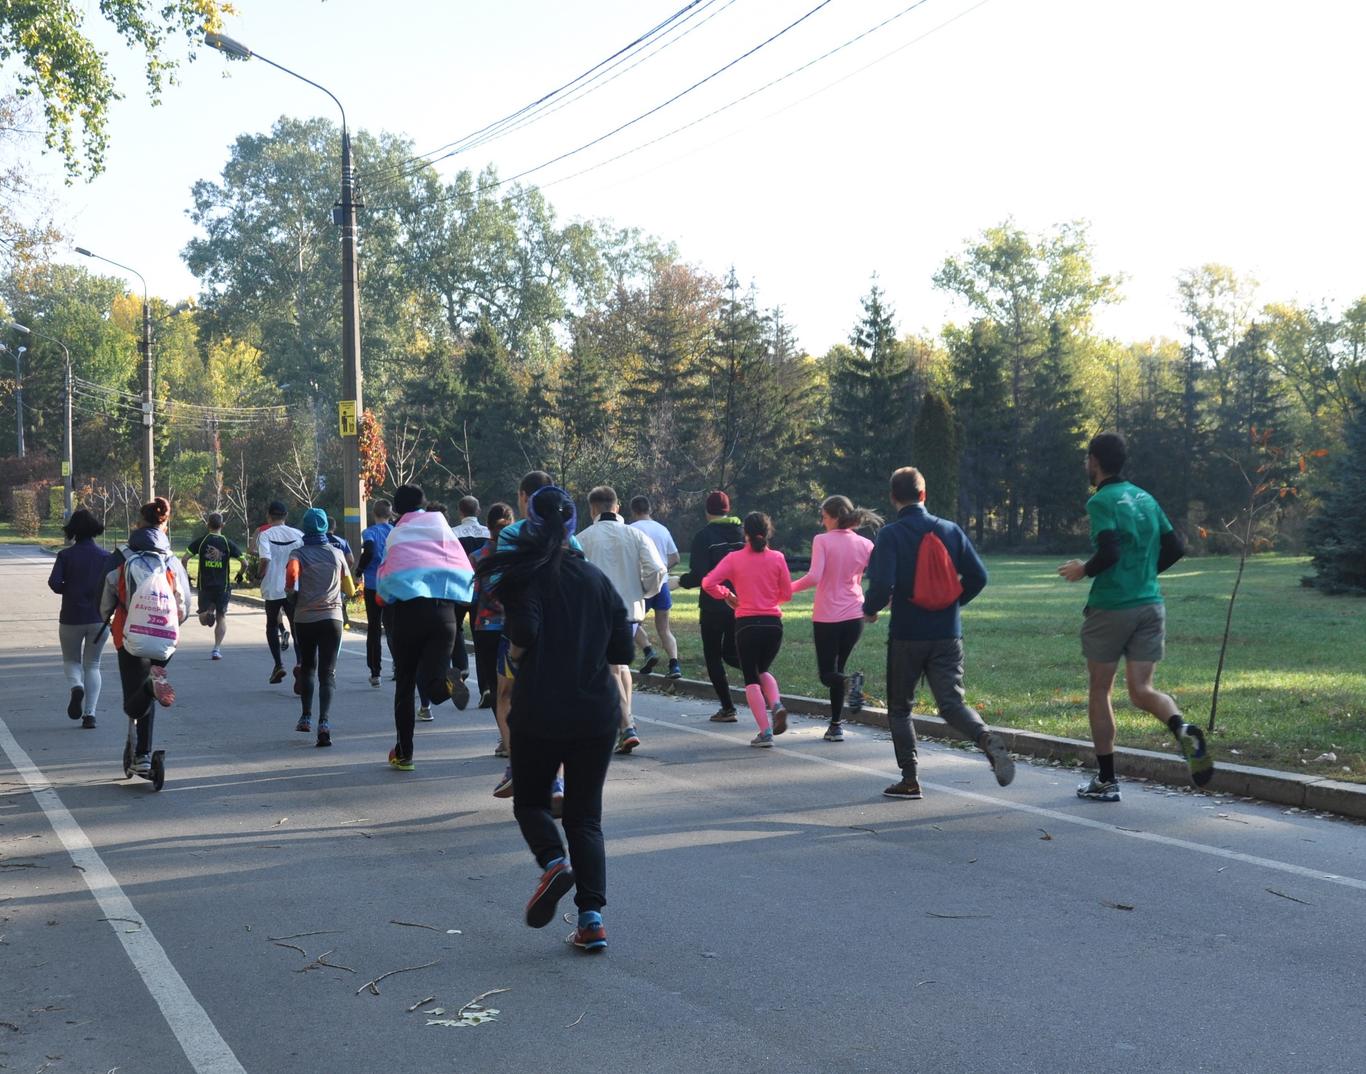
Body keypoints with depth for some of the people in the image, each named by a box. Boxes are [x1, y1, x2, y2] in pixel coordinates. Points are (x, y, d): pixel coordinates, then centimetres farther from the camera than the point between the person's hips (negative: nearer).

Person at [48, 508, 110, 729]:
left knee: (71, 660, 19)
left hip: (72, 617, -1)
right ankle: (89, 714, -1)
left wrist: (68, 591, 4)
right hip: (99, 617, 1)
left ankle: (76, 686, -15)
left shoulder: (66, 555, -4)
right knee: (92, 665, 11)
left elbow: (53, 582, -15)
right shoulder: (105, 556, -1)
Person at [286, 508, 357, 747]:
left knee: (307, 667, 21)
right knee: (327, 673, -3)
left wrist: (291, 593, -2)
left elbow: (292, 571, -21)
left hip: (305, 618, 0)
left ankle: (306, 716, 24)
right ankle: (324, 722, -19)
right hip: (332, 617, 0)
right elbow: (350, 590, 10)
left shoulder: (299, 553, 0)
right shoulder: (337, 553, 6)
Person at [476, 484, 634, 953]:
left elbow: (525, 630, -23)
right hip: (597, 714, 3)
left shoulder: (525, 575, -6)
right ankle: (591, 917, -2)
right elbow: (623, 650, 5)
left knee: (530, 801, 18)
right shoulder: (597, 578, 7)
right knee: (585, 814, 10)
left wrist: (515, 656, -3)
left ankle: (554, 862, -12)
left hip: (539, 712, -3)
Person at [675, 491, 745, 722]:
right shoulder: (743, 534, 3)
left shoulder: (703, 536, -10)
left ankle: (727, 708, 3)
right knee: (731, 653, 17)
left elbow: (699, 575, -16)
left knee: (713, 657, 7)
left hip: (713, 606, -5)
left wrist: (680, 581, 3)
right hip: (741, 605, 5)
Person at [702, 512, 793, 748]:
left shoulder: (734, 558, -3)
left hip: (746, 624, -2)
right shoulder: (777, 558, 0)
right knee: (764, 669, 24)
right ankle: (777, 704, -5)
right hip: (773, 623, 2)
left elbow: (708, 583, -10)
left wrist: (727, 596, 7)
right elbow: (787, 594, 5)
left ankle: (765, 731, -3)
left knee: (751, 678, 7)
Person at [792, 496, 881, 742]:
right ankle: (836, 726, 15)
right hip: (854, 616, 4)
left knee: (827, 674, 7)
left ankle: (851, 681, -27)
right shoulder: (865, 545, 3)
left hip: (826, 617, -4)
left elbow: (814, 577, -19)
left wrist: (788, 588, -5)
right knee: (837, 669, 19)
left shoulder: (822, 540, -8)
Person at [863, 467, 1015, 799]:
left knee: (899, 709, 13)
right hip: (948, 635, 3)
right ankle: (987, 738, -27)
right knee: (952, 703, 2)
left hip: (906, 636, -3)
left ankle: (910, 779, 10)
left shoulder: (890, 534, -9)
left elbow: (882, 584, -19)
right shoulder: (950, 530, 3)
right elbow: (977, 576, 1)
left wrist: (870, 610, 2)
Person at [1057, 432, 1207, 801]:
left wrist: (1083, 570, -3)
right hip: (1150, 604, 6)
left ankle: (1106, 781, 14)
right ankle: (1183, 728, -26)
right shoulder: (1145, 499, 13)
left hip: (1110, 607, -6)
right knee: (1142, 689, 6)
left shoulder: (1101, 501, -9)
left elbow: (1109, 552, -21)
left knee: (1099, 691, 9)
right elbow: (1175, 547, 14)